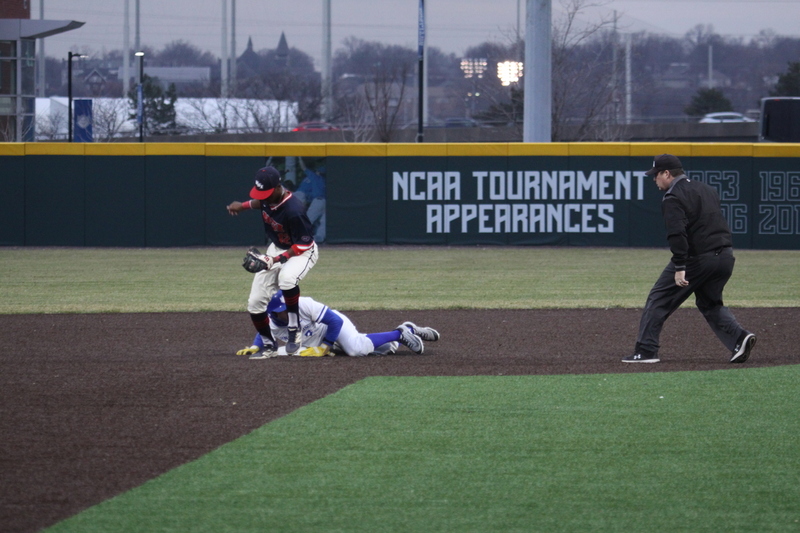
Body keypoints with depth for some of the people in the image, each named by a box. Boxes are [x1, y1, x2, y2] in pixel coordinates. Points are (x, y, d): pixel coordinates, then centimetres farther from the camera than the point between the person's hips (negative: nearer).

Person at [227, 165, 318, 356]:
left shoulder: (293, 211, -34)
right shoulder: (268, 197, -12)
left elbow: (302, 246, -27)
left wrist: (277, 260, -33)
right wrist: (243, 206, 10)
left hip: (302, 252, -8)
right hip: (276, 247, 8)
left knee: (286, 277, -42)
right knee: (255, 303, 0)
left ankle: (294, 328, -24)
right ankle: (268, 345, 20)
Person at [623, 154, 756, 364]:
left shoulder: (673, 197, -10)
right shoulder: (706, 189, 18)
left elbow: (677, 234, -21)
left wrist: (679, 267, -24)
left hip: (697, 257, -8)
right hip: (725, 256, 8)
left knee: (659, 299, 4)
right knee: (710, 302, 24)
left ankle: (645, 351, 2)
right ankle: (739, 337, 1)